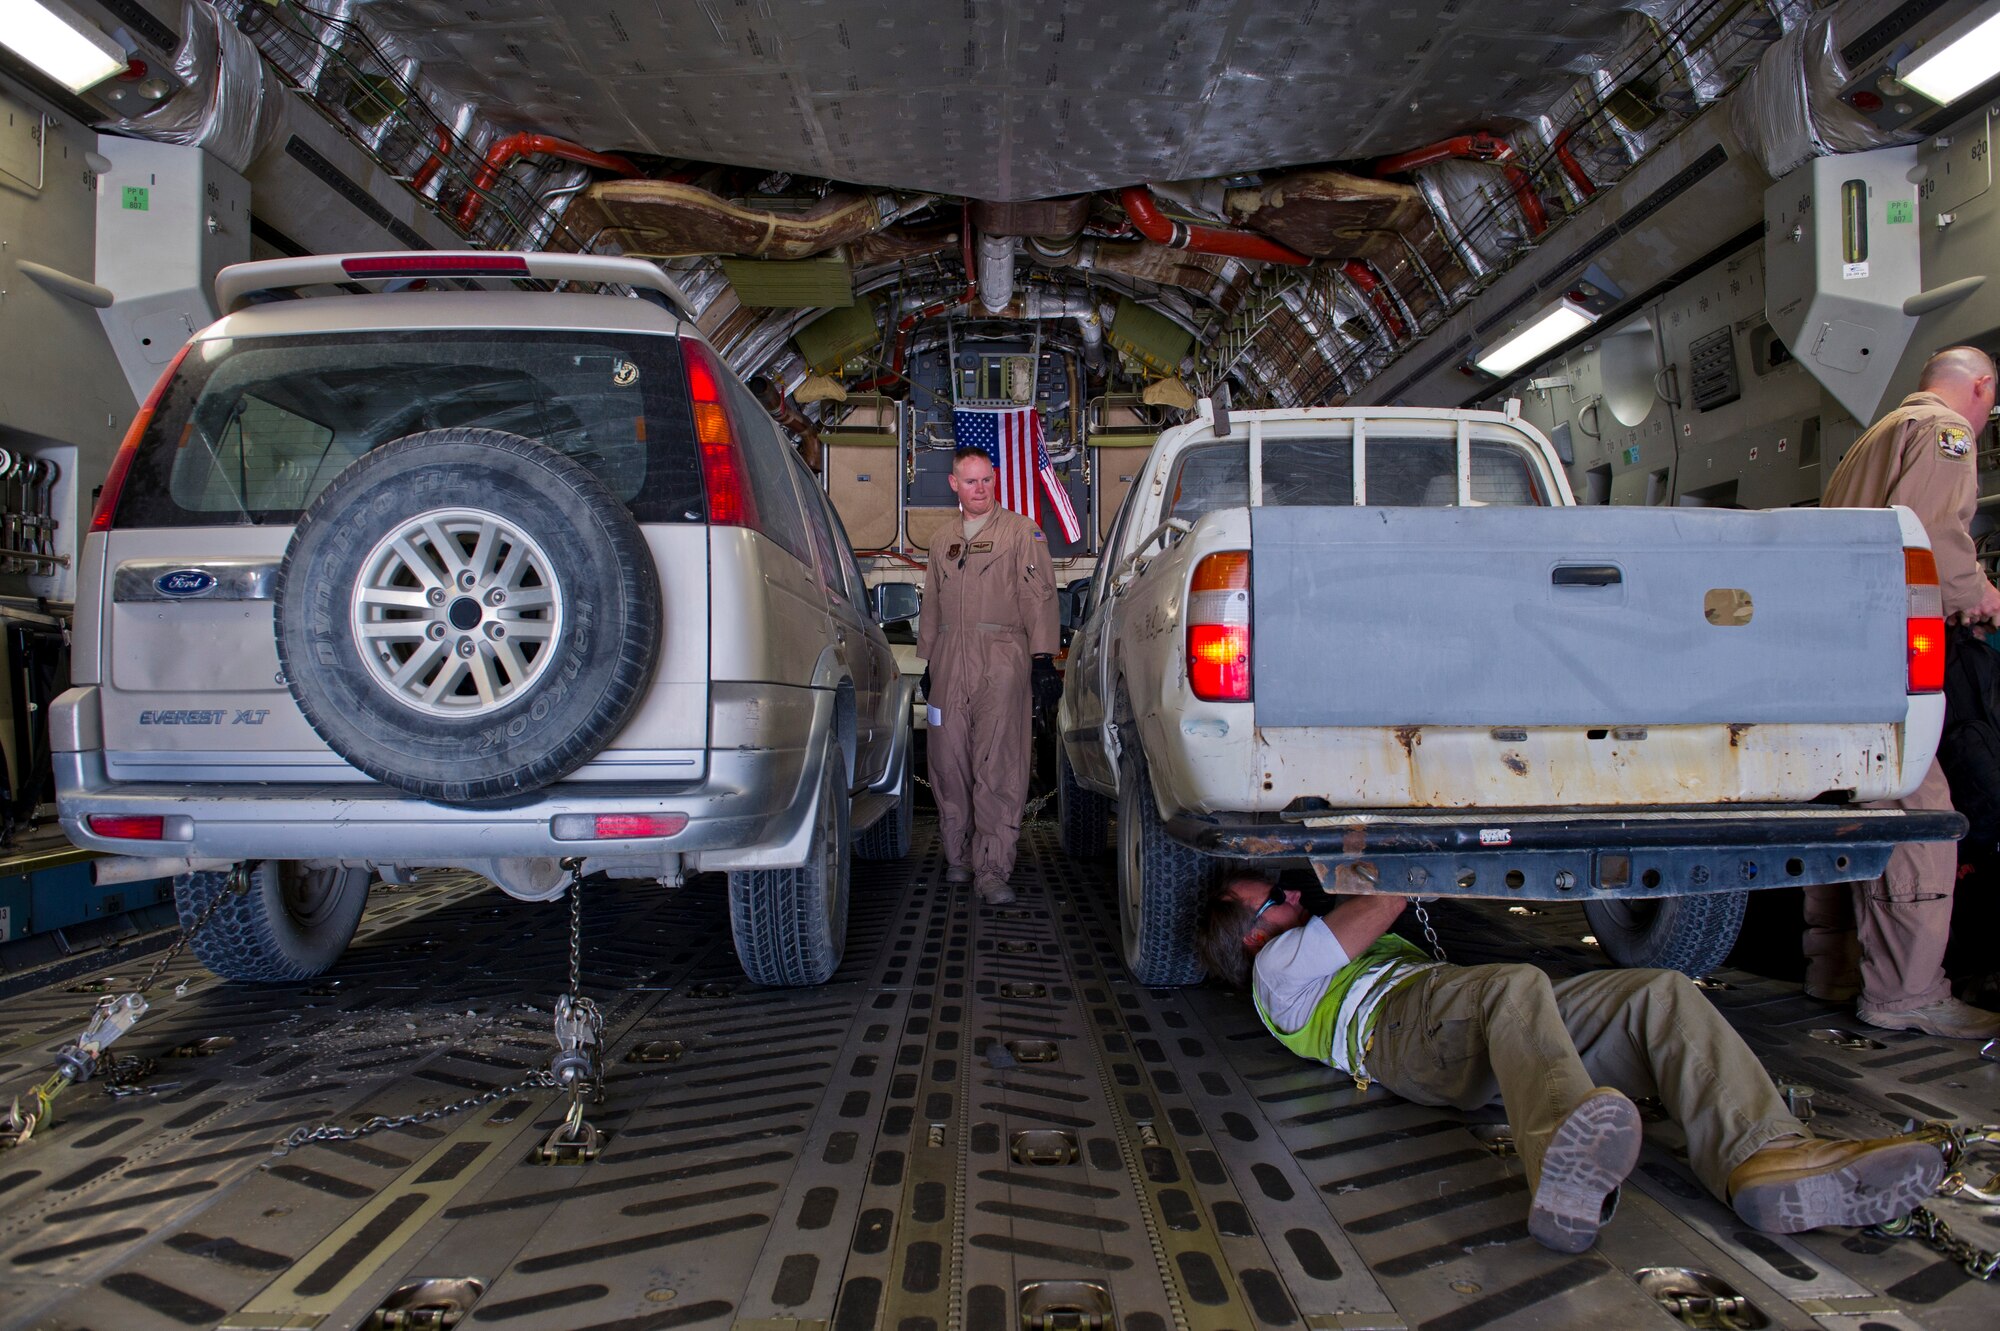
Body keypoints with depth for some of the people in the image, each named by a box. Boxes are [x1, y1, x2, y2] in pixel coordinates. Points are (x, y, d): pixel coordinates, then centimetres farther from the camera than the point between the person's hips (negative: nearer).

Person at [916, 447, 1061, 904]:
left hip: (1001, 662, -5)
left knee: (999, 768, -10)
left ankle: (992, 869, -10)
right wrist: (928, 661, 21)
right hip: (949, 662, 5)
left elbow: (1039, 596, -1)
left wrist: (1042, 657, -10)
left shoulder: (1021, 532, 6)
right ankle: (958, 856, 18)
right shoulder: (942, 540, 21)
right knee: (949, 762, 4)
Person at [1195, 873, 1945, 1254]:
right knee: (1517, 985, -42)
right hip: (1401, 1024, -8)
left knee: (1664, 993, -14)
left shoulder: (1328, 943, 46)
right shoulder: (1277, 963, 18)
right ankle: (1567, 1162, -72)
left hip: (1498, 1032, 8)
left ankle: (1765, 1159, -40)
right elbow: (1383, 907, 6)